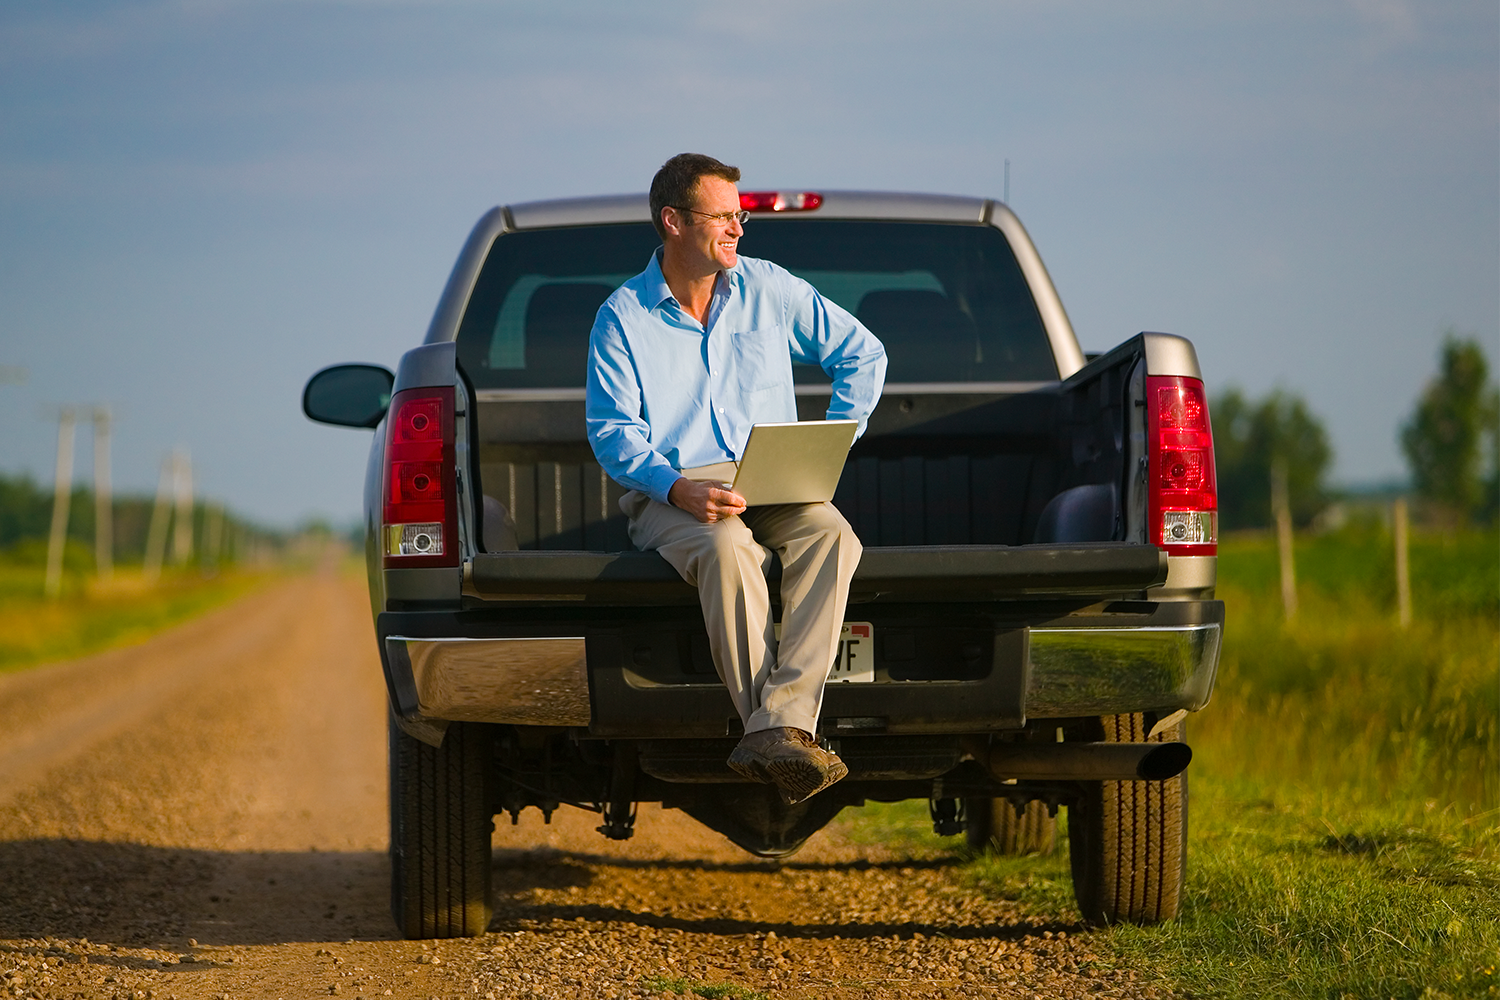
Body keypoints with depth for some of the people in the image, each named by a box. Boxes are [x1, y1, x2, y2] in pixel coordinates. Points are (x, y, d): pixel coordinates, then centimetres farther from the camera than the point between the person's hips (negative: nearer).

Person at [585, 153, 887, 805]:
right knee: (727, 549, -39)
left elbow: (862, 355, 17)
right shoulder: (622, 317, 3)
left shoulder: (769, 289, 10)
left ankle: (778, 729, -44)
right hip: (666, 495, -3)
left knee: (831, 534, -33)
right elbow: (613, 433, -5)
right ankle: (782, 737, -38)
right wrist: (678, 487, -24)